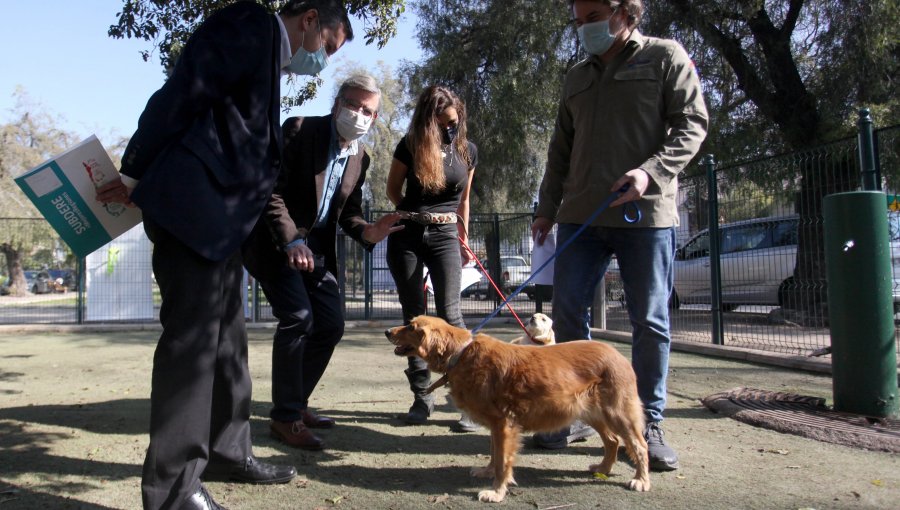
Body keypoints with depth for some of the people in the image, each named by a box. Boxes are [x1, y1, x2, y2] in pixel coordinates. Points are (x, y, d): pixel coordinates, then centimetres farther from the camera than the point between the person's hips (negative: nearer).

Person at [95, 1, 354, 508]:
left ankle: (227, 450, 25)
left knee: (227, 336, 13)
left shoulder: (270, 58, 22)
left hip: (220, 219, 10)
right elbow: (179, 97, -12)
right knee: (191, 337, -7)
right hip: (192, 209, -10)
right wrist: (136, 176, -8)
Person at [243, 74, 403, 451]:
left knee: (331, 324, 4)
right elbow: (271, 190, -18)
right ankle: (285, 418, -6)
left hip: (316, 248, 7)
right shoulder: (298, 131, -13)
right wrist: (291, 241, -29)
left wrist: (367, 232, -12)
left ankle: (295, 403, 22)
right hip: (275, 241, -7)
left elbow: (348, 212, 11)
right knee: (297, 317, -19)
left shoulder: (360, 158, 7)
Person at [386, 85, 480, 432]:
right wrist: (413, 215, 8)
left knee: (448, 312, -12)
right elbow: (393, 190, 13)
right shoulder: (410, 146, 0)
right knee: (413, 314, 3)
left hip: (445, 237, 0)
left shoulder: (467, 151, 5)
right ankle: (422, 396, 12)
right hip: (406, 237, 0)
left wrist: (464, 241, 17)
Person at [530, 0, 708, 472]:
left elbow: (692, 123, -3)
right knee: (566, 313, 2)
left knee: (650, 321, 0)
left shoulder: (665, 57, 6)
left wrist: (651, 171, -19)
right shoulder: (577, 77, 20)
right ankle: (573, 414, 15)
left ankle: (648, 424, 12)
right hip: (579, 216, 5)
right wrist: (547, 209, 15)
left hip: (646, 213, -4)